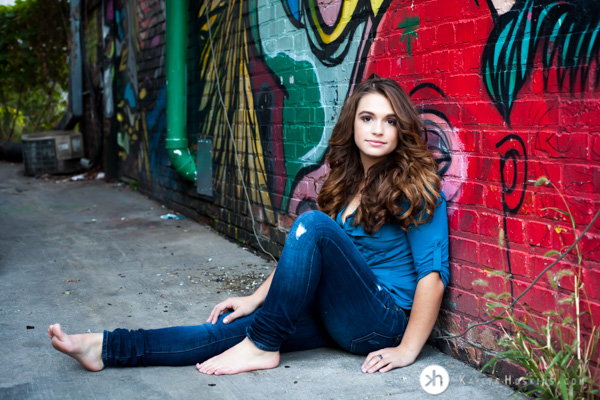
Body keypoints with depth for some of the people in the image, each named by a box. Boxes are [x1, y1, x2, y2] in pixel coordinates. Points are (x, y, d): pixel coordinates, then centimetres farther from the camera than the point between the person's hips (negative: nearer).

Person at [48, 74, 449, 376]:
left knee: (313, 224, -27)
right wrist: (258, 298, 8)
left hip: (384, 318, -6)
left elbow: (433, 273, -14)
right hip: (337, 313, 6)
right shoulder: (345, 182, 10)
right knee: (232, 327, -12)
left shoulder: (416, 189, -10)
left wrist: (406, 350, -17)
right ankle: (107, 347, -12)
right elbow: (301, 255, 15)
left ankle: (262, 347, -19)